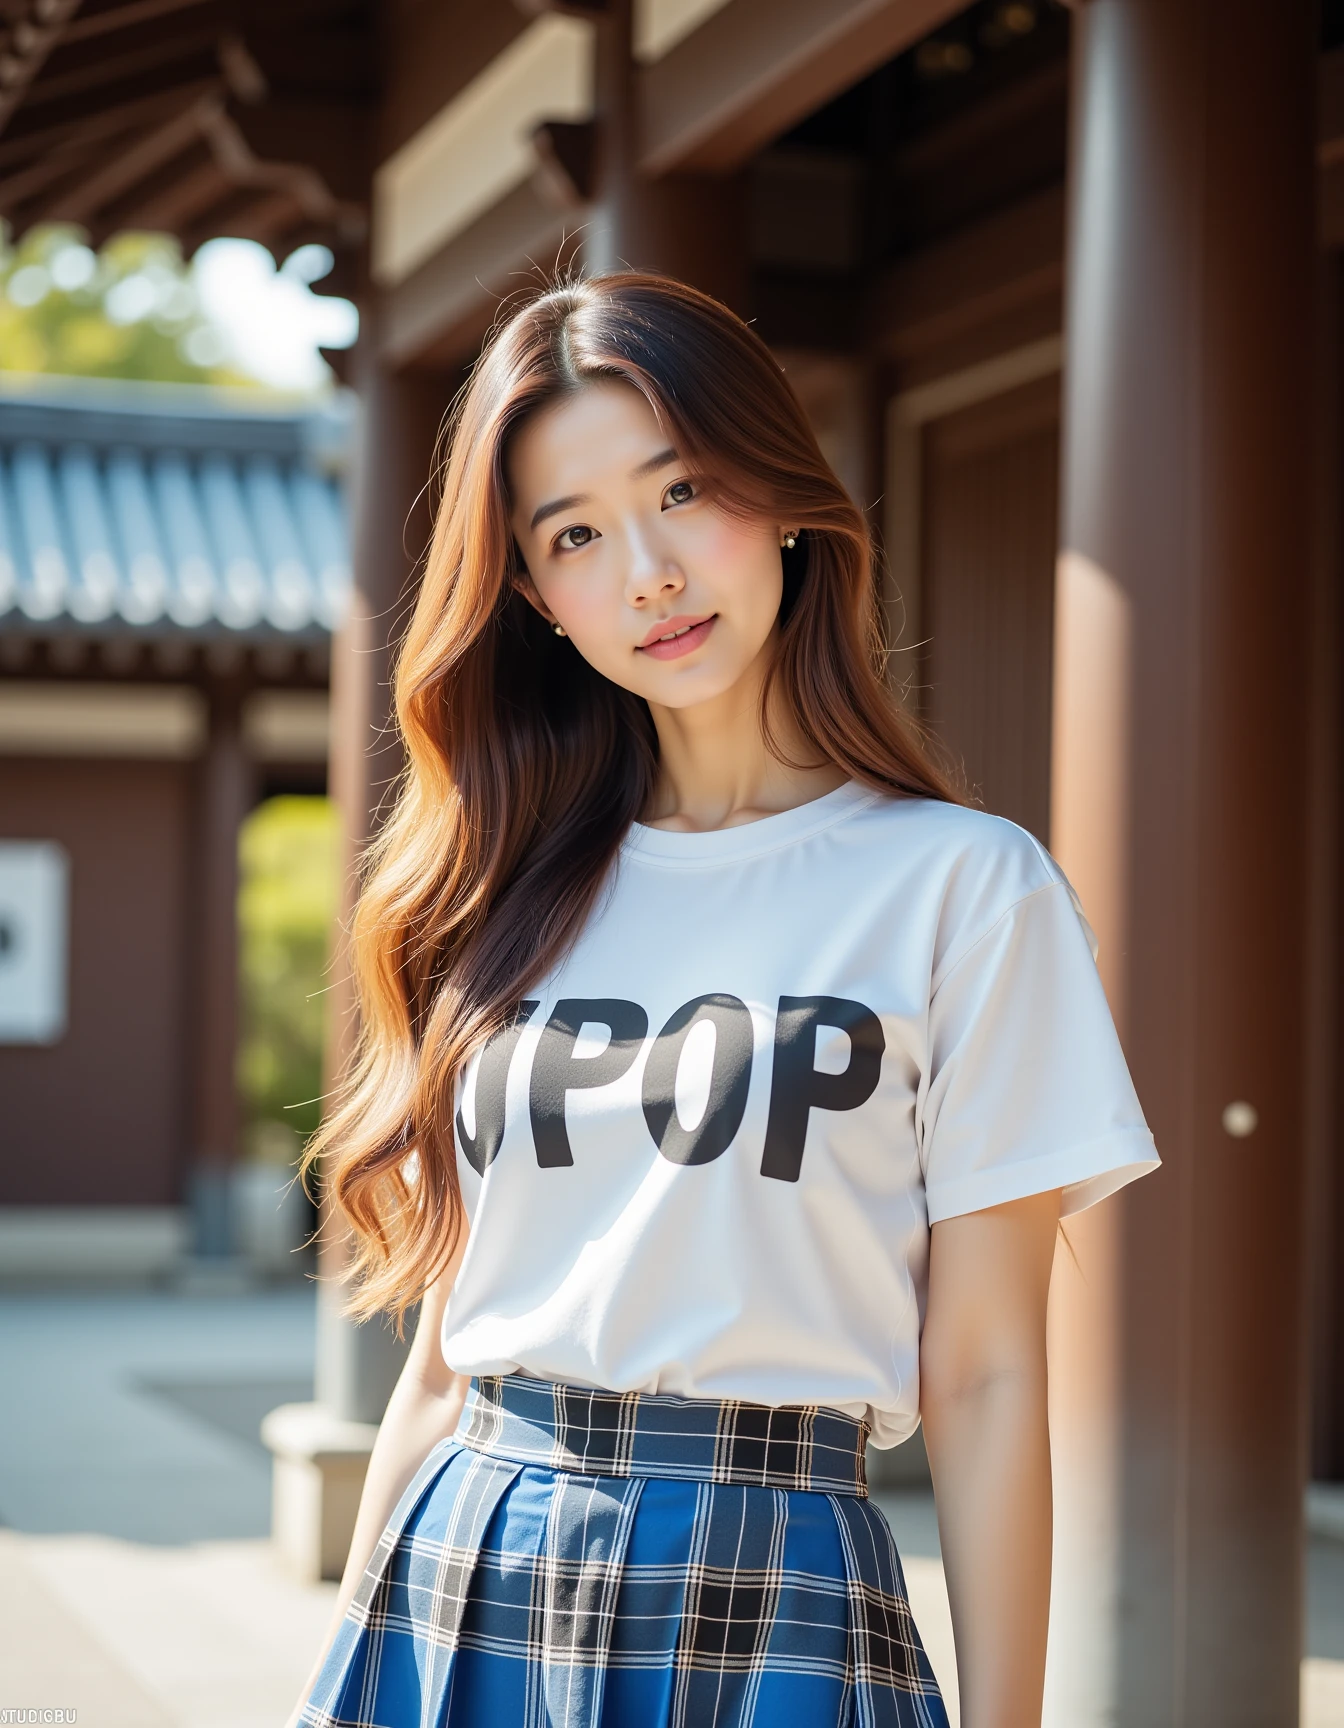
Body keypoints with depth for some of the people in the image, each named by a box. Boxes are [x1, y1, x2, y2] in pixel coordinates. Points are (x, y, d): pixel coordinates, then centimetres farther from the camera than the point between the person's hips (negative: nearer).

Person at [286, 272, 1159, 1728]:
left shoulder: (960, 884, -4)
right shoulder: (513, 895, 8)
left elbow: (981, 1380, -5)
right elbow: (442, 1353, 10)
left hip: (769, 1603, -3)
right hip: (458, 1590, 4)